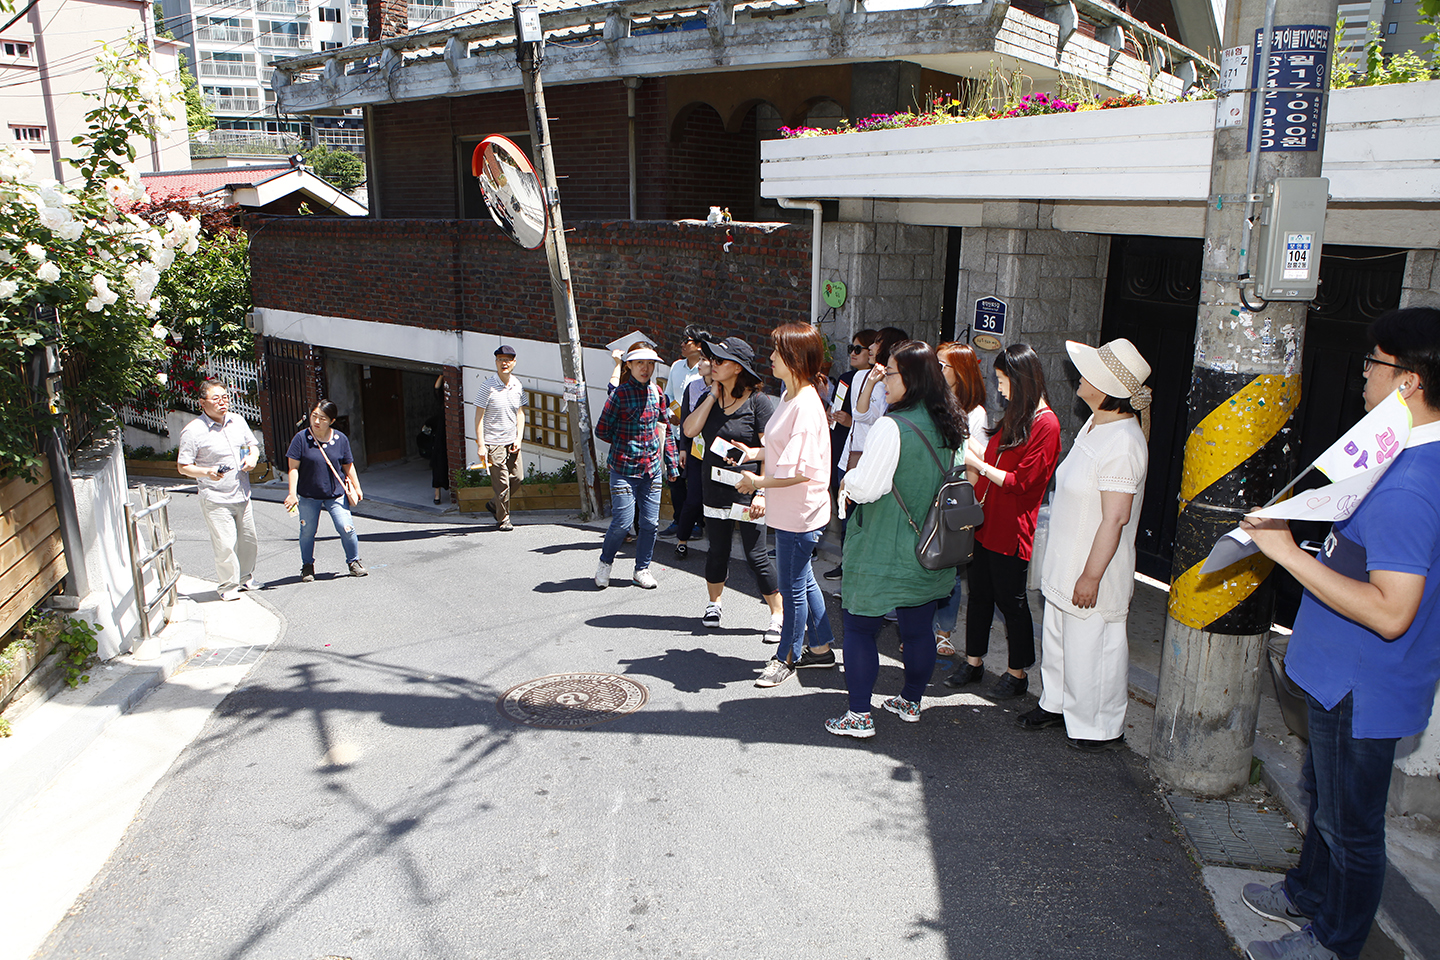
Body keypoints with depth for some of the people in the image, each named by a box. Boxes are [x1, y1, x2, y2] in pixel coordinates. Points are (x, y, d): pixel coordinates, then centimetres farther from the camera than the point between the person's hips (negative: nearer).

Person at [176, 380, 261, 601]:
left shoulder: (238, 421, 5)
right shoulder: (193, 431, -11)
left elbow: (253, 445, 20)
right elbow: (183, 466, -8)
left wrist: (252, 458, -2)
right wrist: (207, 472, -26)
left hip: (242, 495, 6)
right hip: (215, 500, -6)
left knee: (249, 540, 14)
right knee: (225, 544, -8)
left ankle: (245, 578, 34)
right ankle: (228, 585, 10)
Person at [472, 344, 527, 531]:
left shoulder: (517, 385, 5)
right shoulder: (487, 386, -12)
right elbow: (479, 417, -11)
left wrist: (519, 438, 2)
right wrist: (481, 445, -15)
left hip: (512, 441, 6)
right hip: (493, 441, -6)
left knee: (516, 477, 7)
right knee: (501, 482, -5)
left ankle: (494, 504, 32)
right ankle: (502, 519, 11)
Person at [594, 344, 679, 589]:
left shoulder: (656, 392, 7)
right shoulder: (620, 394, -8)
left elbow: (665, 428, 15)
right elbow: (602, 430, -2)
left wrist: (671, 464, 14)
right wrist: (625, 443, 0)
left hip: (651, 468, 5)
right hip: (624, 469, -5)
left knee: (650, 522, 5)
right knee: (623, 522, -6)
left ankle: (642, 570, 21)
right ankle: (605, 562, 19)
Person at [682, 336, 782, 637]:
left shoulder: (759, 401, -9)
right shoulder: (709, 399, 9)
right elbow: (690, 430, -5)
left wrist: (762, 493, -19)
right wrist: (713, 395, -6)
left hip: (746, 487, -5)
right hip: (714, 487, 5)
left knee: (756, 555, -4)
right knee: (717, 550, 15)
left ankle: (778, 615, 7)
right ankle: (713, 604, 35)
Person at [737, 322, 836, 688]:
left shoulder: (806, 406, -22)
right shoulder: (789, 398, 9)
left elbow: (801, 471, -25)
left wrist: (759, 482, -17)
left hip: (801, 514, -10)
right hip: (785, 510, 10)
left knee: (793, 585, 5)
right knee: (802, 580, 19)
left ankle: (787, 657, 22)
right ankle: (820, 648, 33)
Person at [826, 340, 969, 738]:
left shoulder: (892, 426, -20)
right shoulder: (949, 425, 4)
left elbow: (865, 488, -22)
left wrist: (848, 481, 1)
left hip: (882, 552, -7)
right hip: (929, 551, 7)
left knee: (860, 628, 5)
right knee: (918, 630, 17)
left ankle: (859, 716, 8)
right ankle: (911, 701, 32)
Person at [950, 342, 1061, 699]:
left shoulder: (1045, 424, -15)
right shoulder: (1012, 417, 14)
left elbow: (1022, 483, -18)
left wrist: (979, 465, -13)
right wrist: (974, 451, 8)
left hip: (1012, 532, -8)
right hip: (985, 522, 8)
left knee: (1010, 602, 3)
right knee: (979, 595, 14)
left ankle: (1017, 674, 18)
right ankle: (973, 662, 26)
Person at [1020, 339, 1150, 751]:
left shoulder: (1123, 442, -25)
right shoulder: (1095, 425, 6)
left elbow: (1115, 518, -25)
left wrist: (1091, 575, -22)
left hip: (1093, 570, -9)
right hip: (1065, 562, 9)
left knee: (1092, 647, 6)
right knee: (1058, 637, 21)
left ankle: (1102, 727, 24)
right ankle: (1057, 703, 40)